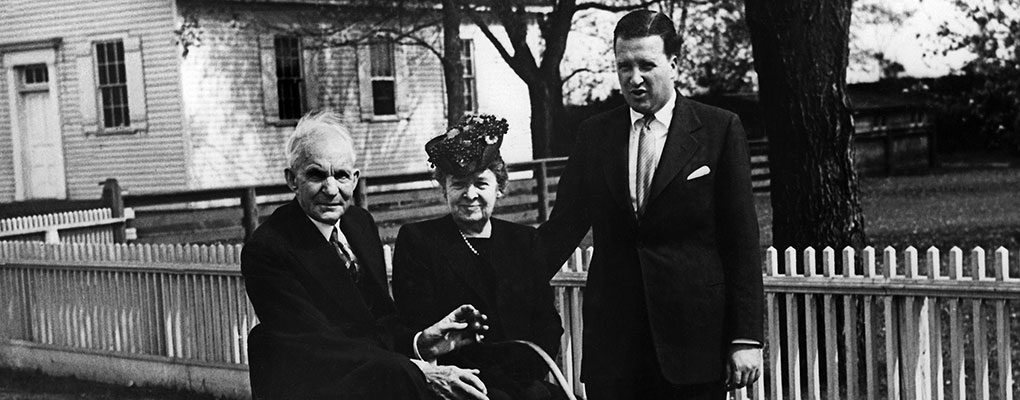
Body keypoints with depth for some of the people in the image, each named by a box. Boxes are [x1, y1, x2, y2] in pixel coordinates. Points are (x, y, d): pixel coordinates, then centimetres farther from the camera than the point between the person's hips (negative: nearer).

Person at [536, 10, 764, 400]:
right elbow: (562, 227, 9)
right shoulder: (593, 134, 10)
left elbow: (742, 240, -2)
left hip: (694, 337, -2)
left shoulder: (719, 129, 0)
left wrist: (746, 338, -6)